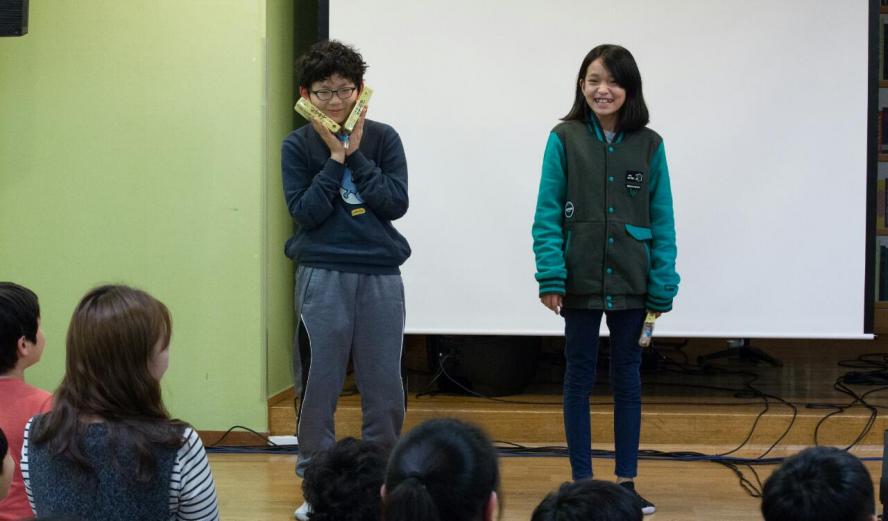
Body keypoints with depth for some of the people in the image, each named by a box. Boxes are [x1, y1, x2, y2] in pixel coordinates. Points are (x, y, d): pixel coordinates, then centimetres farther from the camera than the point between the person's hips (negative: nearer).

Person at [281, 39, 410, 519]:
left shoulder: (383, 138, 4)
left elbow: (396, 203, -5)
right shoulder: (297, 146, 2)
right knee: (318, 385, 1)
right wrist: (335, 157, -10)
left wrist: (356, 154, -8)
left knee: (384, 387, 3)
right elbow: (305, 213, -7)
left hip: (380, 276, 1)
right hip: (322, 277, -1)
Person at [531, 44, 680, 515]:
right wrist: (551, 276, -14)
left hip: (630, 283, 2)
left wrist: (662, 286, -4)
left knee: (628, 378, 9)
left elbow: (662, 220, 2)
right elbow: (547, 213, -5)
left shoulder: (649, 145, 1)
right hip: (580, 280, -1)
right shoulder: (564, 140, -3)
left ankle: (626, 481, 18)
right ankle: (582, 481, 15)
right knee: (579, 377, 7)